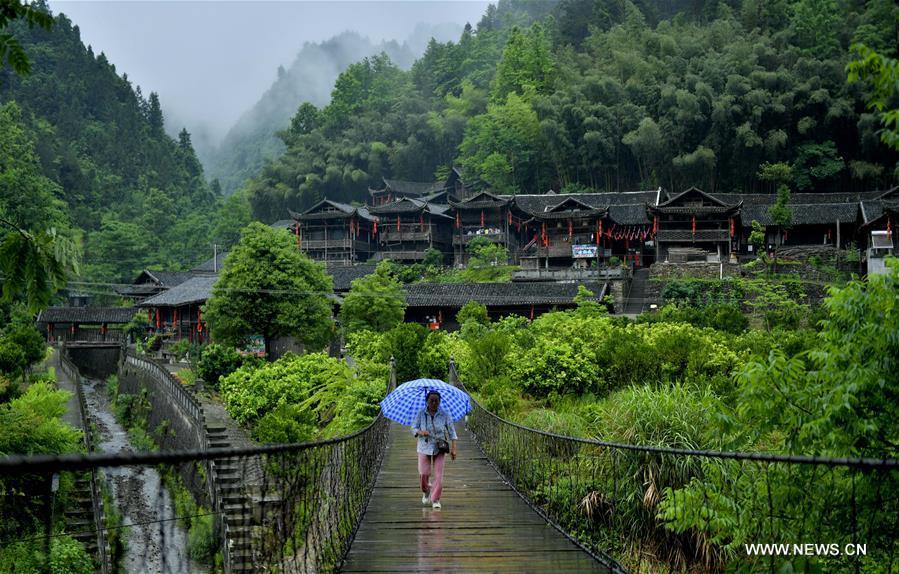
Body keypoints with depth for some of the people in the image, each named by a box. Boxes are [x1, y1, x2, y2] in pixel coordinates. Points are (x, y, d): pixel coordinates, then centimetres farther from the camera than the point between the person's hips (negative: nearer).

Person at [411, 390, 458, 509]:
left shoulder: (445, 415, -7)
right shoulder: (421, 414, -5)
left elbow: (451, 432, -2)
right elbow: (414, 429, 0)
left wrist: (453, 448, -7)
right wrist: (421, 432, -22)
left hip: (440, 447, 0)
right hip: (424, 447, 1)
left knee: (438, 474, -5)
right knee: (423, 473, -2)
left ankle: (436, 499, 9)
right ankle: (426, 491, 30)